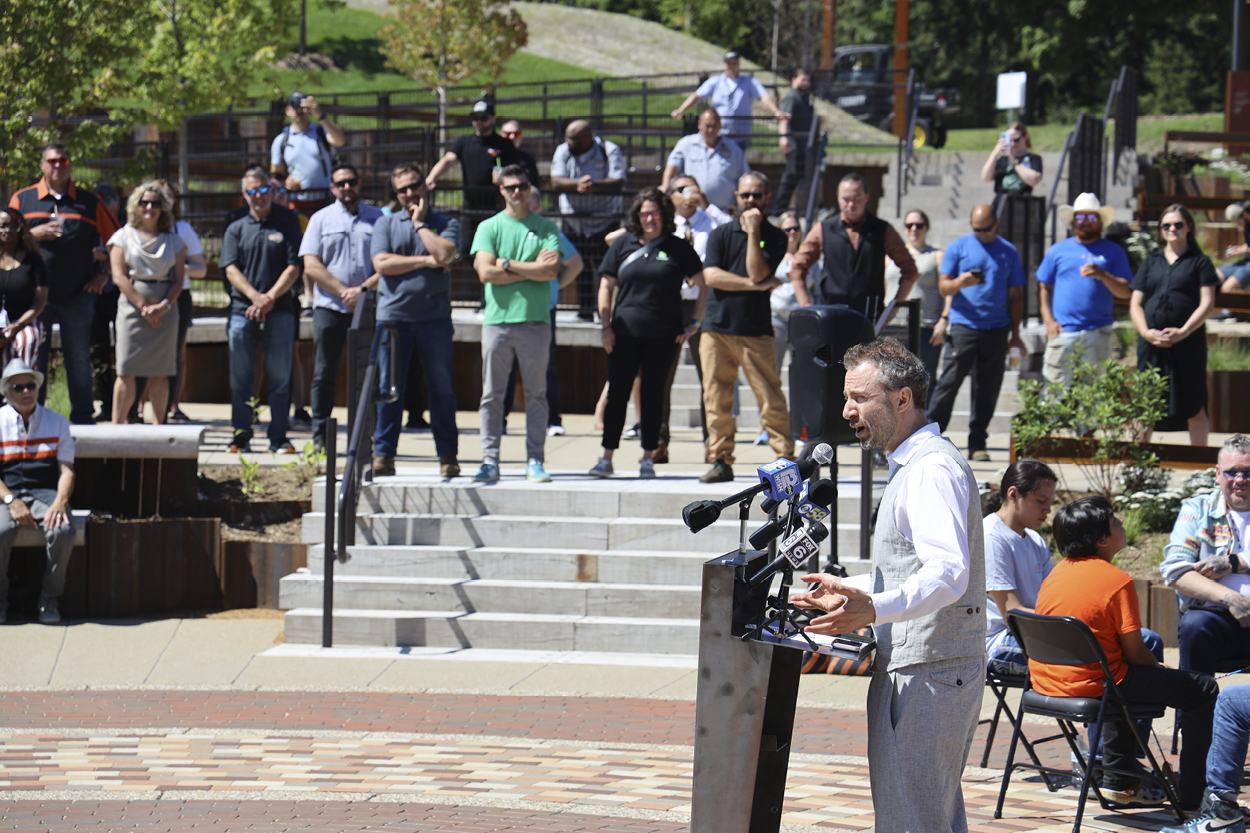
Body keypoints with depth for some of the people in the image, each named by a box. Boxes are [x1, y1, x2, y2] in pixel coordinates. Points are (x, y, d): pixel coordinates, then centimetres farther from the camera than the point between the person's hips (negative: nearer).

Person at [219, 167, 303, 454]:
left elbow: (293, 268, 1)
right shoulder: (236, 229, 13)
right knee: (240, 379, 2)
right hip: (242, 310, 1)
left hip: (279, 311, -1)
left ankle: (278, 437, 3)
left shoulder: (287, 225, 8)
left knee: (280, 377, -1)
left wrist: (270, 297, -12)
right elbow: (231, 269, 2)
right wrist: (255, 297, -13)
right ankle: (241, 435, 8)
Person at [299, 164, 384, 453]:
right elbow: (311, 266, 2)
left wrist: (363, 289, -12)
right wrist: (343, 291, -9)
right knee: (324, 374, 0)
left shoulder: (378, 218, 10)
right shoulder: (321, 219, 11)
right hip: (329, 307, 0)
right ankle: (320, 437, 5)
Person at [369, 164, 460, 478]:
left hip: (434, 318, -1)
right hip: (393, 316, 1)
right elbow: (382, 263, -3)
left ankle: (447, 455, 7)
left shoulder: (446, 225, 8)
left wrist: (420, 223, -3)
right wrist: (424, 261, -6)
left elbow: (444, 254, -12)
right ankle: (383, 453, 6)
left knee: (442, 388, 1)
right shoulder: (386, 224, 12)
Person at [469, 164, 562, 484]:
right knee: (492, 395, 1)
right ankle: (490, 460, 4)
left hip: (535, 320, 0)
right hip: (497, 320, 0)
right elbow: (485, 272, -6)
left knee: (536, 394, 1)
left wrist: (507, 264, -6)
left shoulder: (546, 228, 7)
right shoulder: (488, 227, 8)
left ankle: (535, 461, 4)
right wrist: (531, 269, -6)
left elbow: (551, 271, -7)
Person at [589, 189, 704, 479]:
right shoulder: (623, 245, 7)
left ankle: (648, 457, 11)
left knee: (653, 395, 4)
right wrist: (606, 326, 2)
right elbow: (606, 286, 10)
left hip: (663, 335, -1)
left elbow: (703, 285, 8)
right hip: (625, 333, 1)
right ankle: (607, 457, 0)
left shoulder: (678, 248, 4)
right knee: (617, 393, -2)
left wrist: (695, 322, 1)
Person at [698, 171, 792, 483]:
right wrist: (754, 285, -9)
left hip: (756, 331, -2)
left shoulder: (774, 237, 5)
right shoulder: (720, 234, 11)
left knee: (770, 397, -6)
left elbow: (757, 273, -10)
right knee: (716, 399, 2)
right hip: (717, 327, 2)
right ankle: (720, 461, 9)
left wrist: (753, 231, -11)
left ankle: (786, 457, -2)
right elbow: (711, 276, -4)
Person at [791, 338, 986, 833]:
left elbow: (949, 574, -29)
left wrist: (875, 609, -42)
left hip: (925, 675, -11)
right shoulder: (913, 464, 20)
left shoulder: (931, 468, -16)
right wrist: (853, 594, 31)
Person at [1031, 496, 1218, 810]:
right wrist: (1161, 671, 10)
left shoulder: (1056, 573, 9)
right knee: (1203, 690, 0)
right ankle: (1192, 796, 4)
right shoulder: (1117, 581, -16)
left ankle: (1118, 783, 42)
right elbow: (1135, 653, -12)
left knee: (1128, 679, 40)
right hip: (1090, 686, -9)